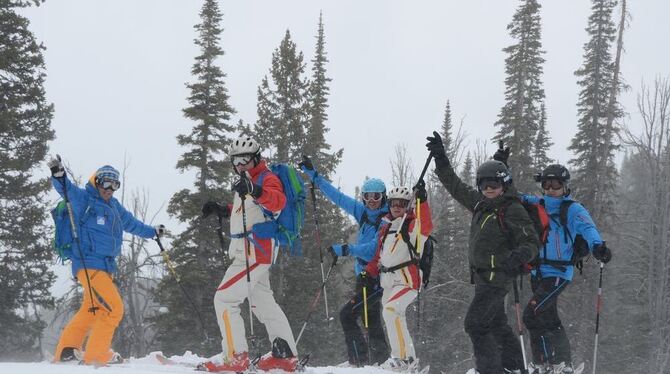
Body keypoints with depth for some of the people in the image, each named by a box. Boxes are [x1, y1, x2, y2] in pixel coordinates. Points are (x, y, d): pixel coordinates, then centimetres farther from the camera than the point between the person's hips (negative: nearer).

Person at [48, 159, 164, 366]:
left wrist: (152, 232, 46)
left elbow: (130, 223, 35)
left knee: (91, 310, 13)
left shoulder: (114, 206, 19)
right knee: (113, 308, -13)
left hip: (105, 266, 9)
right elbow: (66, 188, -22)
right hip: (89, 265, -9)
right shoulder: (83, 199, -4)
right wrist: (58, 174, -42)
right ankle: (97, 355, -6)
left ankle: (66, 351, 20)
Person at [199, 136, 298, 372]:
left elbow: (278, 201, -32)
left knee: (224, 299, -11)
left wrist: (254, 191, -48)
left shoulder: (266, 178, -10)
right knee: (262, 302, 16)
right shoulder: (245, 183, 20)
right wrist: (222, 210, 23)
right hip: (246, 253, 11)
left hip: (255, 253, -11)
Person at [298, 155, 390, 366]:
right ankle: (380, 360, 24)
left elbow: (375, 247, -25)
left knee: (347, 314, -15)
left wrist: (347, 250, -32)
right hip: (364, 274, 9)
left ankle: (358, 360, -14)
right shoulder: (363, 212, 8)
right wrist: (313, 175, 13)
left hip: (378, 276, -9)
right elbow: (337, 197, 13)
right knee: (371, 319, 15)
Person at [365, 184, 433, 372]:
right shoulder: (386, 227, 18)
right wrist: (369, 272, 10)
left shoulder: (412, 224, -4)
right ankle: (410, 359, 26)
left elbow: (426, 226, -27)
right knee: (396, 320, 14)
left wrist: (422, 201, -36)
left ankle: (402, 358, -24)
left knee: (391, 310, -26)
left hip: (407, 280, -9)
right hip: (389, 283, 9)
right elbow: (379, 255, 23)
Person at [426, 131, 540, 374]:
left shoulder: (513, 210, -12)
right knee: (497, 325, 16)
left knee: (475, 323, -13)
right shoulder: (481, 203, 10)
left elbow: (531, 242, -15)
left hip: (497, 277, -9)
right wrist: (440, 159, 19)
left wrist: (520, 255, -37)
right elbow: (457, 187, 21)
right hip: (483, 276, 9)